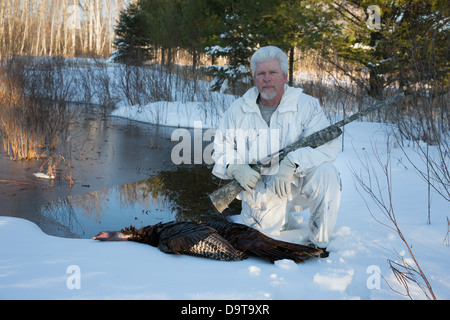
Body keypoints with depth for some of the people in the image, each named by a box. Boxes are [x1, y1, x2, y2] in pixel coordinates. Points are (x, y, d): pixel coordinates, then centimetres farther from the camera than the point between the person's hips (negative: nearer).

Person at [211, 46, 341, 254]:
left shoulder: (306, 105, -7)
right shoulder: (238, 110, 3)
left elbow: (328, 144, -20)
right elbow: (221, 149, 7)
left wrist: (292, 164, -36)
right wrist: (235, 167, -16)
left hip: (297, 183, -3)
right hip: (260, 189, 3)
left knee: (325, 172, -31)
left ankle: (319, 243, -11)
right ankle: (280, 217, 31)